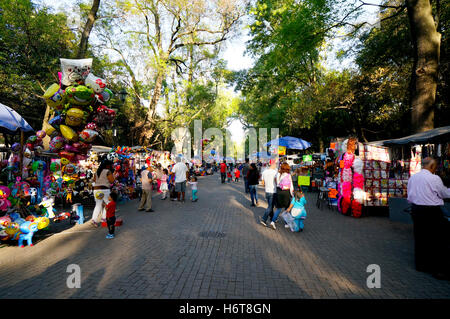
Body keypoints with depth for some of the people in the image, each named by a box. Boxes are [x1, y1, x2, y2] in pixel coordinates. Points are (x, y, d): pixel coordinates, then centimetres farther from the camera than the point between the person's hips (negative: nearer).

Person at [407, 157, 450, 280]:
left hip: (416, 209, 6)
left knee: (420, 237, 14)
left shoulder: (412, 177, 5)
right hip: (431, 211, -6)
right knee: (438, 240, 4)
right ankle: (439, 270, 10)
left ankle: (421, 264, 25)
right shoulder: (434, 178, -13)